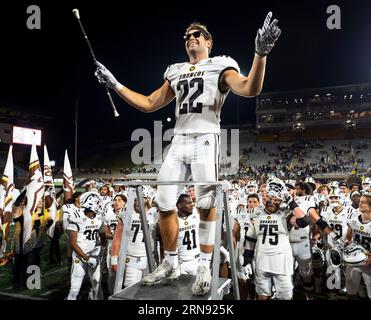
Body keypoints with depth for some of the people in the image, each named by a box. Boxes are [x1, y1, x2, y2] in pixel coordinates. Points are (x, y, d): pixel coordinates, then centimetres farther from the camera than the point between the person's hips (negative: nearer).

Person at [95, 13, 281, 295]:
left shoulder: (220, 66, 5)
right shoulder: (176, 72, 21)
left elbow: (250, 90, -12)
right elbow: (149, 104, 23)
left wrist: (261, 53, -27)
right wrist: (115, 85, 21)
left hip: (205, 140, -5)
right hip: (178, 142, 6)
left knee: (206, 205, -6)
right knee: (165, 204, 3)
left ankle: (205, 267, 10)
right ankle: (171, 264, 19)